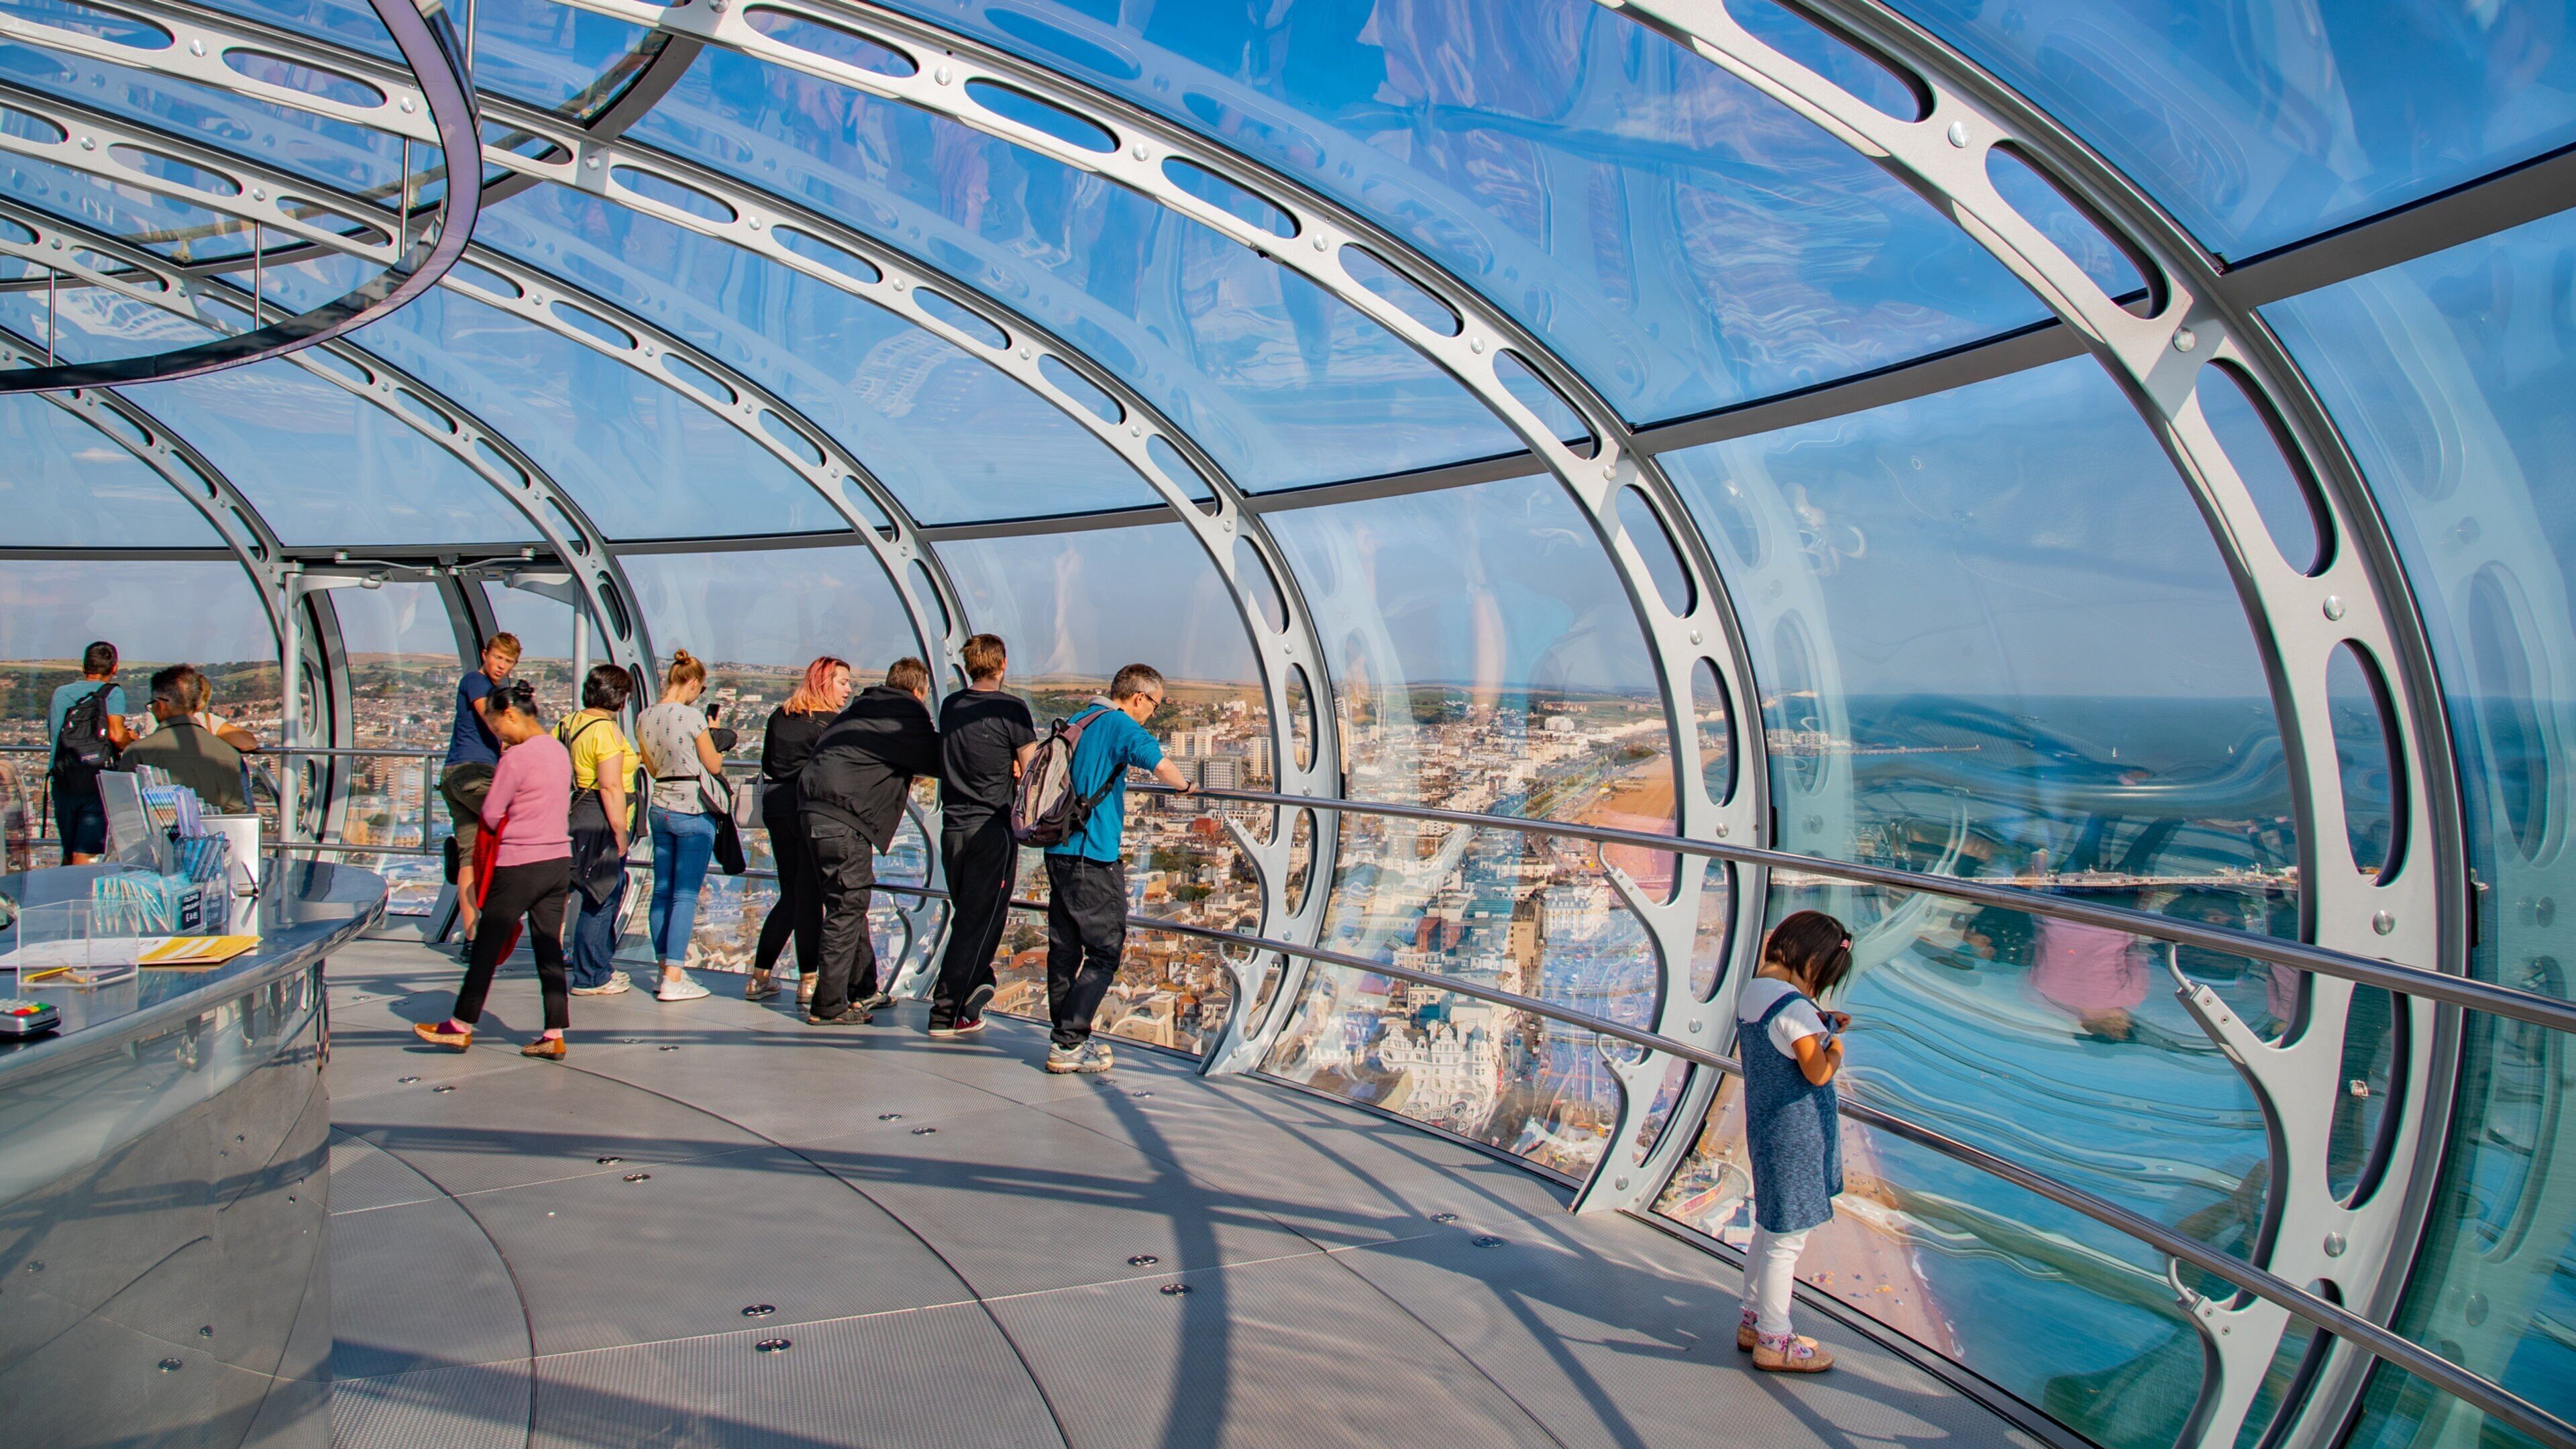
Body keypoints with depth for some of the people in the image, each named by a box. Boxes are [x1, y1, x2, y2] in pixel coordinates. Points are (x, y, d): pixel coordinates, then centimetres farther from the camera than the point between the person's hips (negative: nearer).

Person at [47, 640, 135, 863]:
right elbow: (117, 735, -16)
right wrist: (132, 740, 5)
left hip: (62, 784, 5)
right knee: (86, 856, -5)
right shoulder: (113, 692, -3)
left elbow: (51, 736, 18)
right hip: (97, 784, -4)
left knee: (68, 854, 16)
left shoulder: (60, 693, 11)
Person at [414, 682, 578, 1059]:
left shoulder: (516, 757, -15)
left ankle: (461, 1027, 20)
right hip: (559, 861, 7)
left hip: (519, 865, -7)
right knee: (550, 950, 8)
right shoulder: (560, 750, 8)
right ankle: (555, 1036, 8)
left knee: (486, 947, 8)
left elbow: (491, 816, -8)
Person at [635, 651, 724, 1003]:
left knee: (662, 891, 11)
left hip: (660, 808, 7)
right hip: (693, 811, -7)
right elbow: (713, 765, -6)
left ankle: (665, 970, 16)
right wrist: (712, 744, 10)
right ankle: (674, 979, -6)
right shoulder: (691, 716, -14)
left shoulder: (644, 718, 6)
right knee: (686, 894, -5)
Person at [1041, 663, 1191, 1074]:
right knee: (1105, 950, -3)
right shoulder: (1119, 725, -9)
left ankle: (1064, 1038, 18)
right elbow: (1162, 766, -25)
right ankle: (1068, 1044, -5)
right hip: (1093, 856, -9)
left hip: (1058, 851, 9)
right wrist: (1185, 785, -4)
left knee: (1064, 947, 12)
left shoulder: (1078, 722, 17)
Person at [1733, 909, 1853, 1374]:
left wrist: (1820, 1027, 10)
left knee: (1769, 1229, 21)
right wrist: (1835, 1045, -6)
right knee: (1787, 1239, 2)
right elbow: (1818, 1072, -25)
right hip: (1796, 1136, -10)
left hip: (1765, 1128, 10)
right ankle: (1774, 1341, 12)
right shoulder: (1794, 1008, -23)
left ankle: (1753, 1321, 33)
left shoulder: (1752, 992, 6)